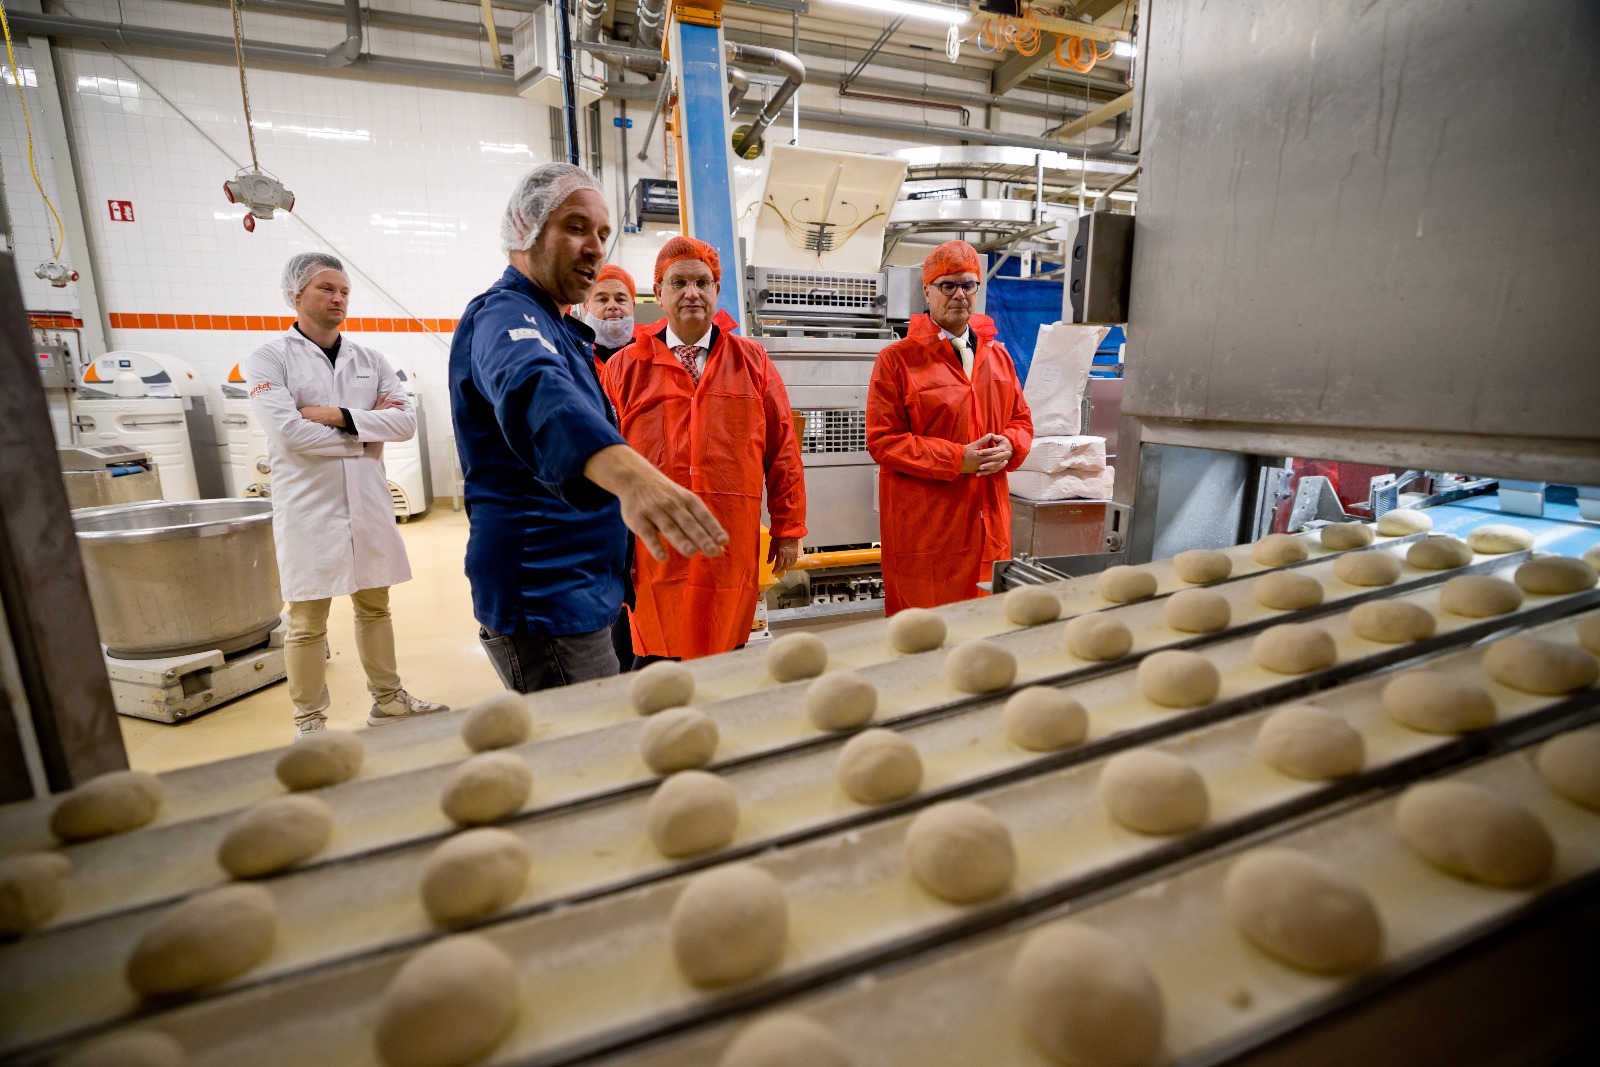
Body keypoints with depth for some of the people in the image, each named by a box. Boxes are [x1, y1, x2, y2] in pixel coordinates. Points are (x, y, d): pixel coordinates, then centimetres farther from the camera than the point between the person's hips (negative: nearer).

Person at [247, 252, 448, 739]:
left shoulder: (369, 360, 9)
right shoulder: (269, 359, -2)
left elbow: (405, 421, -3)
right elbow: (288, 431, -16)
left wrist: (341, 417, -14)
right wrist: (368, 427, -7)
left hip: (368, 501, 4)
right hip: (308, 506, -4)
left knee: (374, 606, 14)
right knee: (308, 623, 4)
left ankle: (388, 700, 27)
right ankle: (309, 722, 19)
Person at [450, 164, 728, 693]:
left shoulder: (560, 329, 17)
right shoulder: (503, 315, -15)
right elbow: (534, 391, -39)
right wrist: (628, 471, -57)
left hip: (579, 594, 10)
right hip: (545, 604, -10)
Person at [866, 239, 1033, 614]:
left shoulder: (997, 355, 15)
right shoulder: (897, 359, -3)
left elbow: (1021, 420, 19)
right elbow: (882, 441, -9)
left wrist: (1009, 445, -6)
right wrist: (957, 459, -16)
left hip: (988, 520, 5)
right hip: (925, 527, -5)